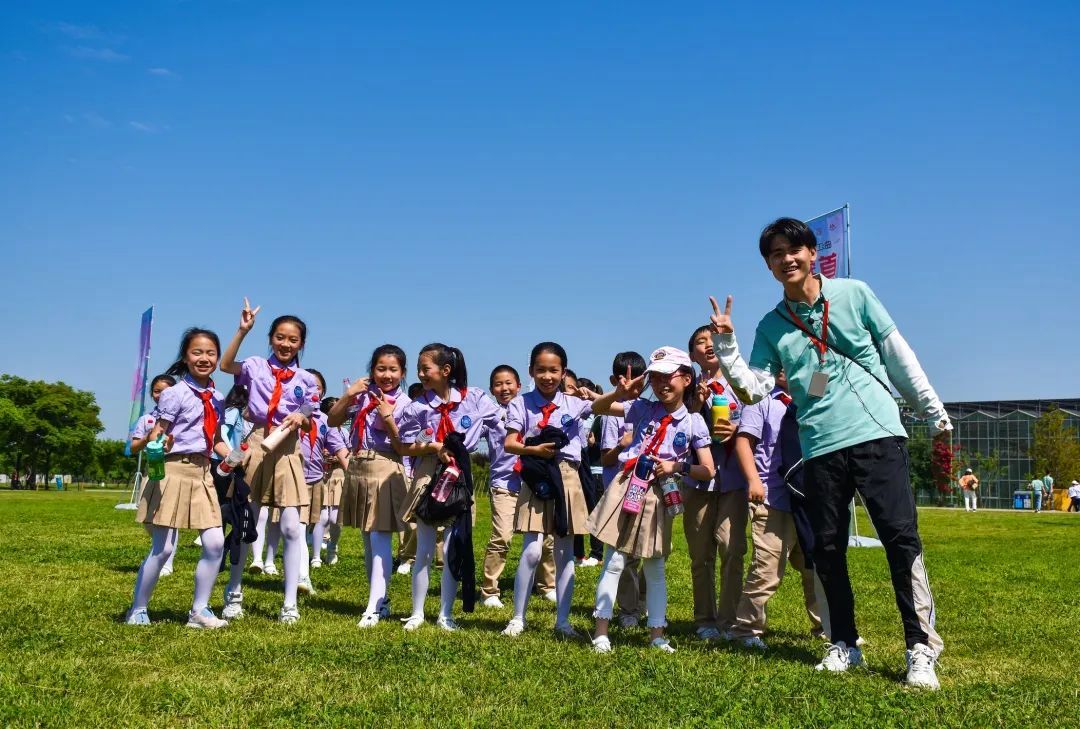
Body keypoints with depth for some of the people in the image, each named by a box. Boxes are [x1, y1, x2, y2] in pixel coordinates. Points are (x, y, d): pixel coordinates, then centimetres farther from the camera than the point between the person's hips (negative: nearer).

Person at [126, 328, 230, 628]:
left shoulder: (216, 398, 11)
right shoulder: (176, 393, -8)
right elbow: (156, 433, -12)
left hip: (202, 472, 6)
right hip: (174, 469, -6)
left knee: (215, 543, 0)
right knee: (163, 548, -3)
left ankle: (199, 610, 13)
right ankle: (137, 610, 16)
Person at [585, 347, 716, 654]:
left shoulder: (694, 422, 0)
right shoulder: (643, 409, 3)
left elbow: (708, 471, 0)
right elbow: (597, 408, 4)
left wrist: (677, 467, -16)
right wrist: (620, 393, -14)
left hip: (657, 495, 0)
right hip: (625, 487, 0)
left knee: (655, 568, 11)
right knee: (614, 563, 1)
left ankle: (657, 634, 20)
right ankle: (601, 631, 7)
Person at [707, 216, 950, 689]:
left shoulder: (853, 293, 5)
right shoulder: (771, 326, 8)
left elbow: (898, 354, 9)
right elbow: (753, 389, 1)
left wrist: (933, 410, 10)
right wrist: (724, 344, -10)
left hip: (877, 433, -2)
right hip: (820, 446, 2)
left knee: (901, 535, -10)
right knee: (827, 549, 6)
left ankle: (921, 647, -1)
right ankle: (844, 644, 21)